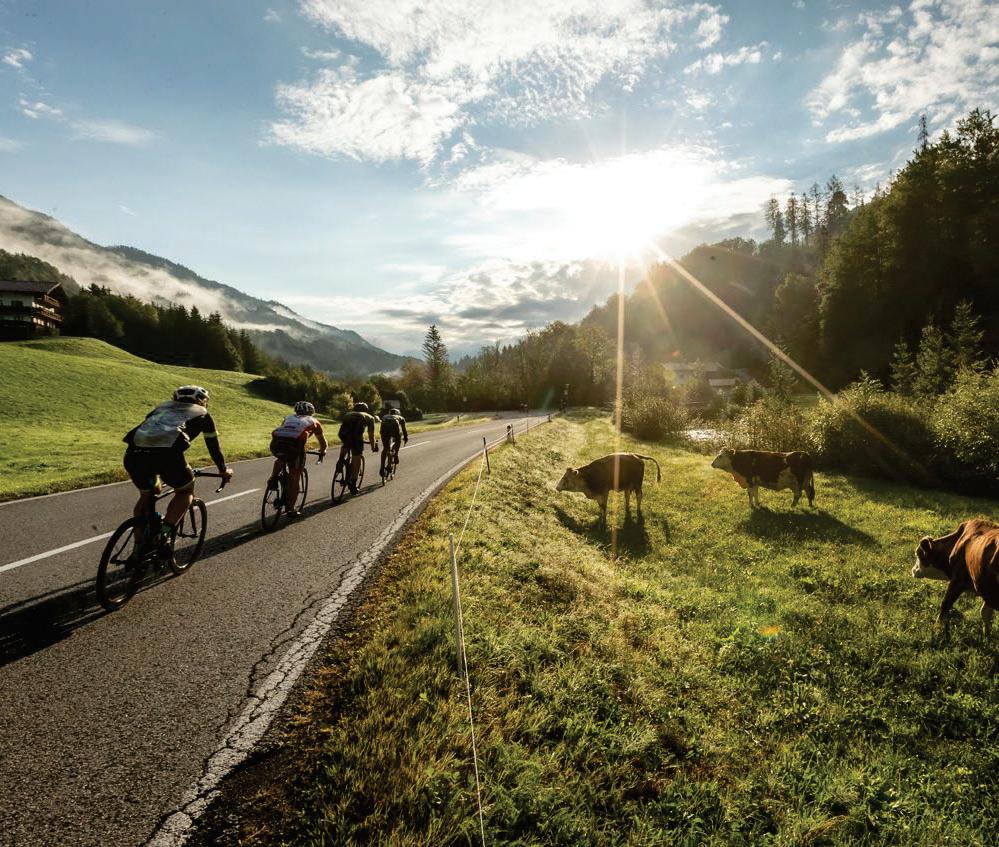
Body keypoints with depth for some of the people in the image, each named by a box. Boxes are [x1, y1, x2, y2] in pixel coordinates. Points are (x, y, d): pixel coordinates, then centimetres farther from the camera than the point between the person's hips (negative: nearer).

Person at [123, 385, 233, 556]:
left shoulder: (162, 407, 38)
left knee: (146, 495, 30)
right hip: (166, 452, -4)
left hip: (134, 452, 5)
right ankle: (164, 535, 3)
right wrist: (223, 470, 51)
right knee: (186, 491, 23)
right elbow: (214, 446, 35)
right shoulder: (202, 414, 27)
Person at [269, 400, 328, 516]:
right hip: (294, 444, -3)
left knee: (281, 458, 38)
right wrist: (322, 452, 57)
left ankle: (273, 479, 16)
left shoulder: (289, 418, 35)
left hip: (276, 442, 3)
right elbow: (323, 443, 36)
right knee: (295, 477, 12)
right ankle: (291, 509, 14)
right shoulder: (313, 422, 28)